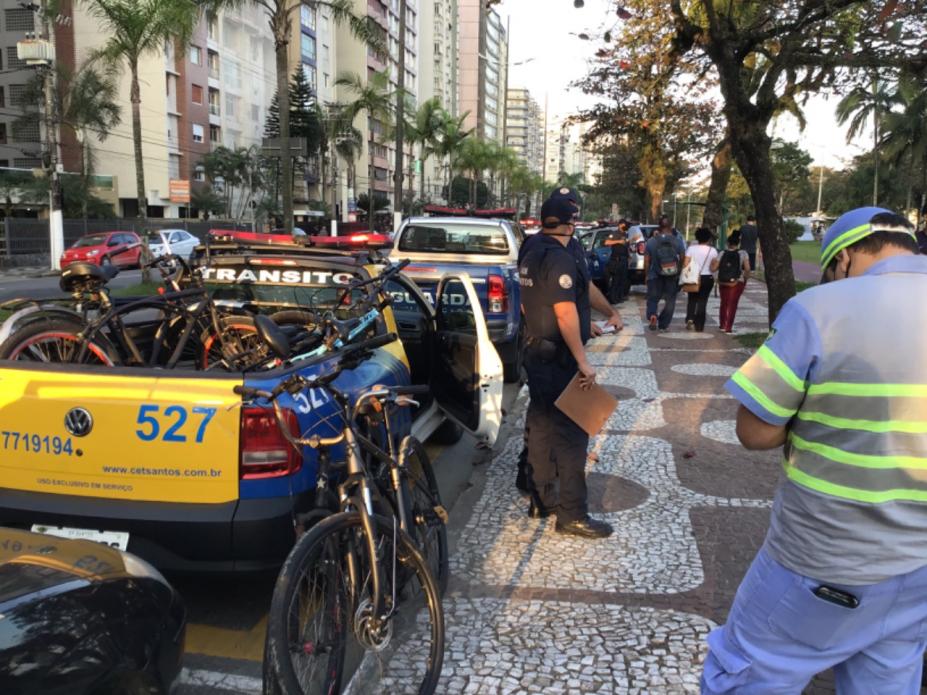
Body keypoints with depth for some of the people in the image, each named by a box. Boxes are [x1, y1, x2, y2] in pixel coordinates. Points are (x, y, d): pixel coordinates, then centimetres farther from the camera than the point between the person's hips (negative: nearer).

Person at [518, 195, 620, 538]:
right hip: (558, 360, -10)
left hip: (536, 352, 10)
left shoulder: (533, 254, 12)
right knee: (571, 433, -5)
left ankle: (542, 499, 27)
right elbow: (566, 314, -24)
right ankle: (572, 515, 1)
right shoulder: (559, 259, -19)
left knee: (541, 426, 16)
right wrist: (582, 361, -21)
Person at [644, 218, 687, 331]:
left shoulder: (651, 241, -4)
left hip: (655, 276, 0)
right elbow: (683, 259, -3)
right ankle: (663, 324, 14)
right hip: (672, 278, 0)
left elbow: (646, 261, -2)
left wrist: (646, 275, 10)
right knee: (670, 301, 14)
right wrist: (680, 274, 10)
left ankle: (652, 315, -16)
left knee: (652, 299, 11)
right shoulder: (678, 241, -4)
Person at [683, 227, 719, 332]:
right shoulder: (713, 250, -3)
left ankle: (690, 319, -5)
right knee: (702, 301, 6)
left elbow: (685, 264, -9)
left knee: (692, 300, 15)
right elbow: (713, 268, -9)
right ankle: (699, 326, 7)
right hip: (707, 278, -1)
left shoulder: (691, 248, -3)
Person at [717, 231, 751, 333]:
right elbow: (747, 269, -11)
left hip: (723, 282, 2)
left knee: (724, 303, 17)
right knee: (732, 304, 3)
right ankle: (728, 327, 2)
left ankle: (722, 325, 23)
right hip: (737, 282, -2)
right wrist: (746, 279, 4)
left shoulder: (722, 253, 0)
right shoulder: (743, 253, -4)